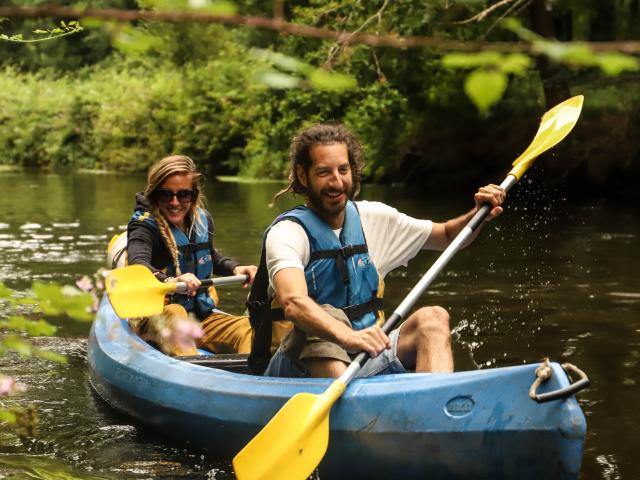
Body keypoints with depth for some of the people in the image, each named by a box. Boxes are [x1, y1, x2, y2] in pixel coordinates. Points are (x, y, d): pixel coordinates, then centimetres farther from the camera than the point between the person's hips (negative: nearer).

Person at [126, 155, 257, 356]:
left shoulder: (203, 220, 8)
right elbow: (138, 264, -35)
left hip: (200, 315, 6)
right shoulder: (145, 225, -13)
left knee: (248, 329, -18)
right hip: (154, 315, -6)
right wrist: (169, 281, -56)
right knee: (173, 314, -40)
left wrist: (234, 268, 8)